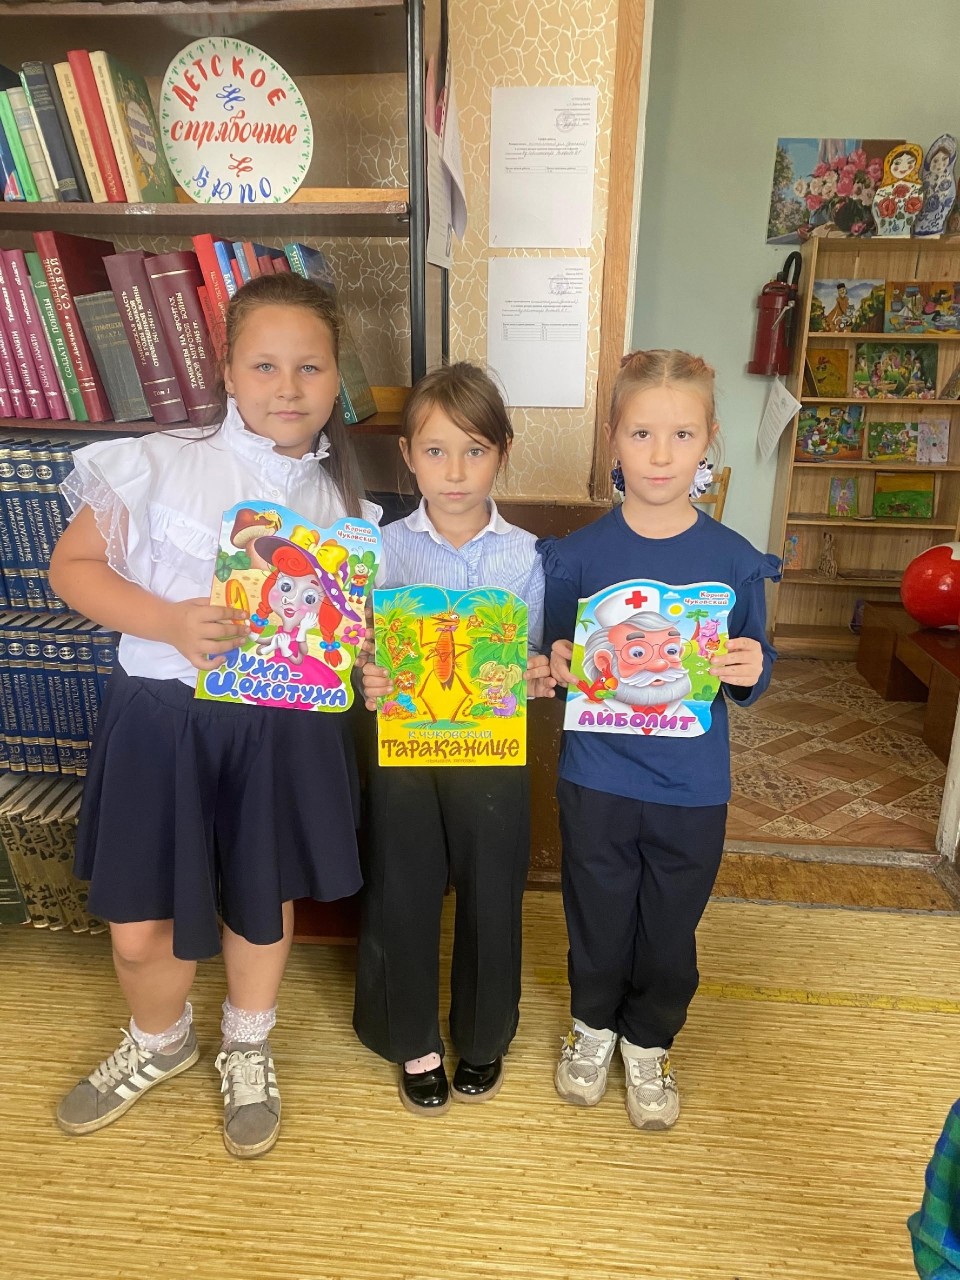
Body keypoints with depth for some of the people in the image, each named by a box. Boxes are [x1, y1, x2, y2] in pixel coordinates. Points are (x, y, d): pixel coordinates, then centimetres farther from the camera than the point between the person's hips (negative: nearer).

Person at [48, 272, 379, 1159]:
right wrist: (170, 621, -21)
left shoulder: (344, 499, 2)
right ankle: (160, 1042, 45)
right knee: (140, 927, 8)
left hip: (285, 728, 2)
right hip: (165, 719, -2)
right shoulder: (162, 464, -8)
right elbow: (72, 566, -5)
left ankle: (247, 1049, 49)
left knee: (265, 900, 19)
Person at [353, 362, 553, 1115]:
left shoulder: (523, 555, -3)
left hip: (492, 750, 0)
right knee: (403, 896, 12)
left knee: (492, 896, 13)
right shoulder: (386, 548, -3)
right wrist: (370, 686, -22)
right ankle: (414, 1041, 37)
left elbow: (529, 660, 0)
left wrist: (537, 679, -21)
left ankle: (484, 1037, 40)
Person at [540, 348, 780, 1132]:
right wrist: (557, 664, -20)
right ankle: (592, 1024, 47)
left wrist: (751, 673, -20)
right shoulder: (579, 554, -7)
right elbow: (553, 659, 2)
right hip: (596, 778, 0)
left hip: (693, 787, 1)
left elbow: (750, 680, 2)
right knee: (597, 916, 18)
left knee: (671, 927, 17)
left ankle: (649, 1044, 45)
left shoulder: (736, 560, -6)